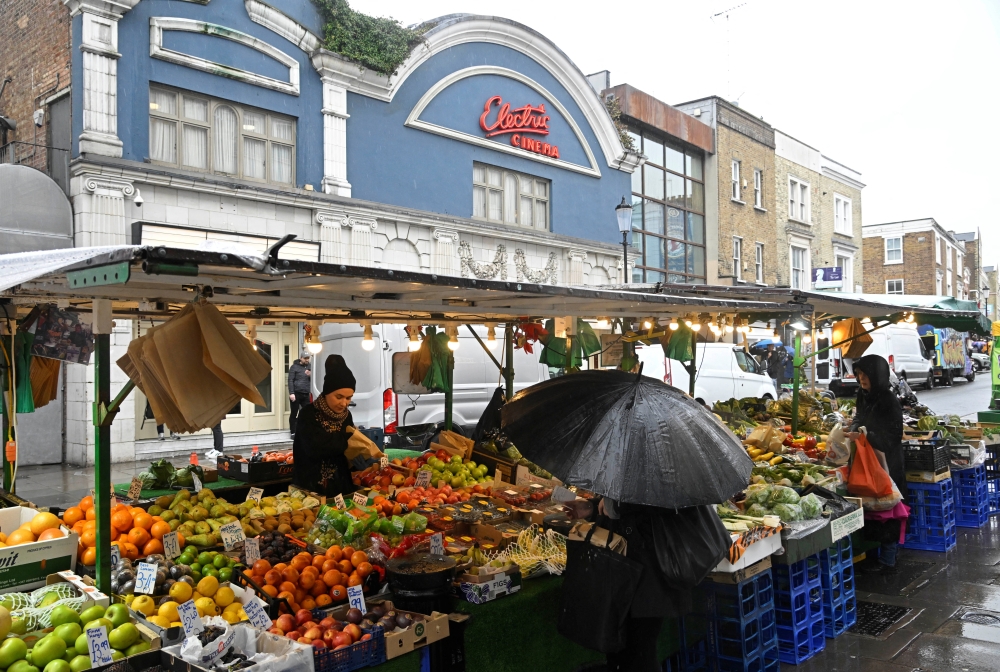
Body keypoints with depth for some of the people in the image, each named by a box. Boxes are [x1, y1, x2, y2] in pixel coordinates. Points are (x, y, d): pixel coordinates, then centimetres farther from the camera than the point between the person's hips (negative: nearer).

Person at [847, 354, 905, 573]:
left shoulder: (888, 400, -16)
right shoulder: (864, 396, 7)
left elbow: (893, 435, -18)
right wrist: (854, 430, -4)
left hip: (886, 463, -7)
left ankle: (887, 561, 10)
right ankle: (885, 555, 24)